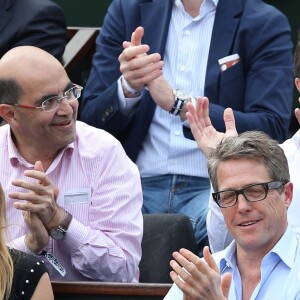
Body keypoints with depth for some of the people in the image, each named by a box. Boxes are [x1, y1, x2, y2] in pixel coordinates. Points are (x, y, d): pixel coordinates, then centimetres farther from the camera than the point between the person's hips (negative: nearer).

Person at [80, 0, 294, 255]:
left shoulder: (266, 25, 2)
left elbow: (270, 132, -9)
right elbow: (91, 121, 9)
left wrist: (177, 101, -20)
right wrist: (128, 87, -14)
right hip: (139, 185, 2)